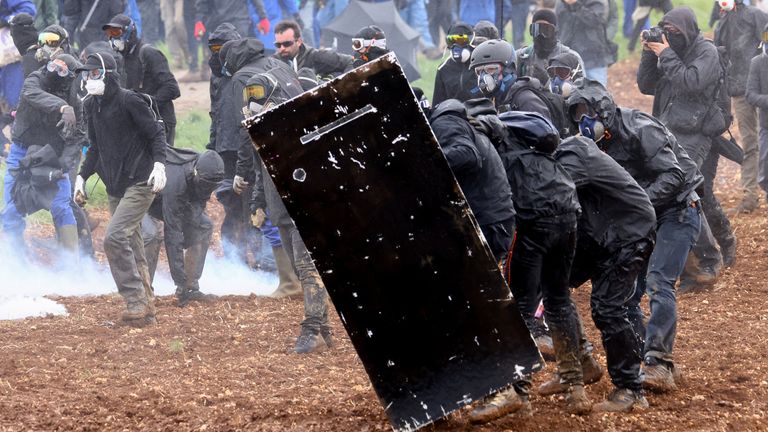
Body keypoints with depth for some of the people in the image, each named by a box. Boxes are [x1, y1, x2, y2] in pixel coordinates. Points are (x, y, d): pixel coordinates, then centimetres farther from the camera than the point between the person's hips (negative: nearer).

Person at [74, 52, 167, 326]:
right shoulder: (92, 106, 10)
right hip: (115, 187, 8)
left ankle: (136, 302, -16)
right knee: (132, 249, 9)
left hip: (140, 183, -8)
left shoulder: (129, 101, -13)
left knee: (115, 237, -20)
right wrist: (82, 176, 14)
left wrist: (158, 164, -23)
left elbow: (156, 134, -10)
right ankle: (146, 308, 15)